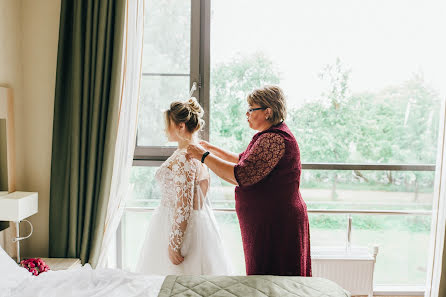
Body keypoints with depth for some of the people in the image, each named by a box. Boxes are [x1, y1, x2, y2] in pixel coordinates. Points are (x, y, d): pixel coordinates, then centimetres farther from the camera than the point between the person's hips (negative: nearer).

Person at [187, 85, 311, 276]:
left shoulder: (275, 139, -21)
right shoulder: (270, 136, 14)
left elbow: (241, 176, -28)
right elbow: (243, 161, 21)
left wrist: (204, 156, -19)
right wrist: (212, 149, 18)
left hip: (276, 226, -10)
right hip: (266, 222, 10)